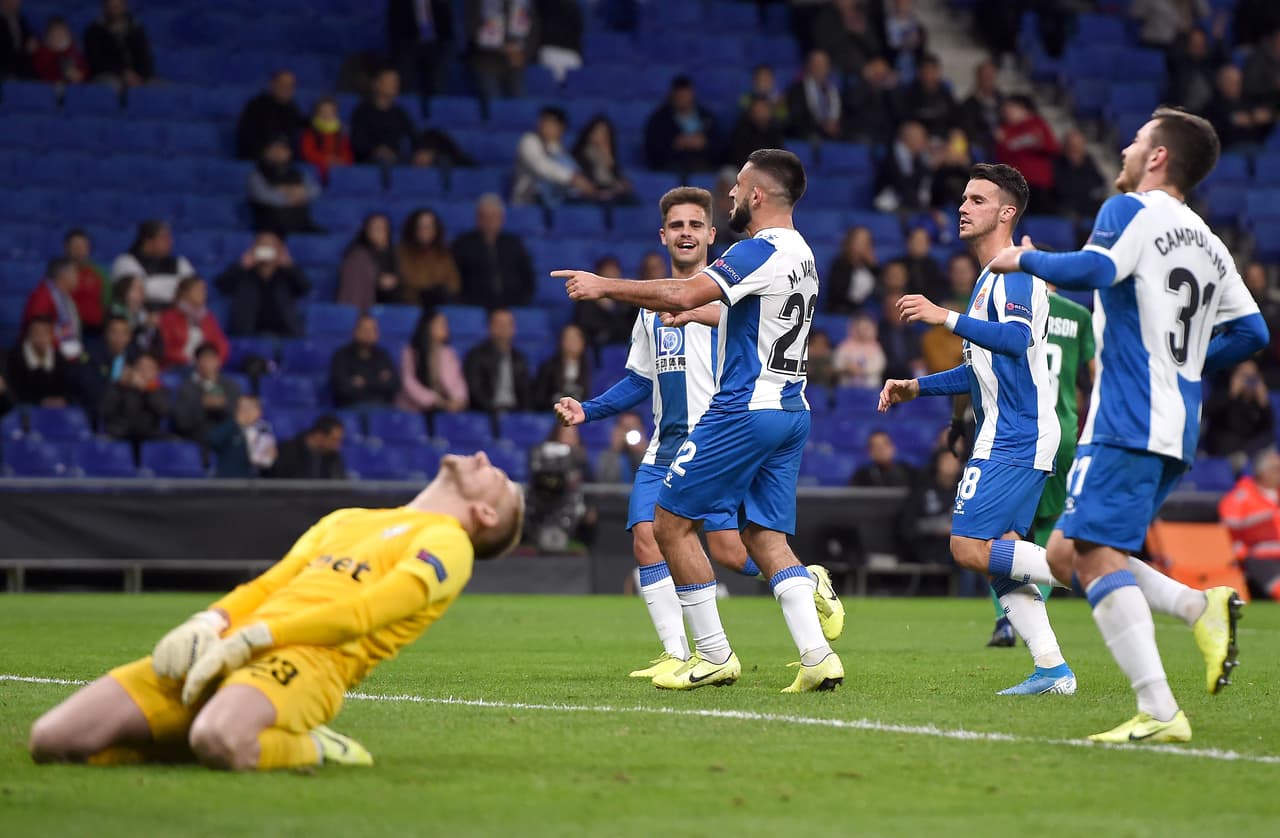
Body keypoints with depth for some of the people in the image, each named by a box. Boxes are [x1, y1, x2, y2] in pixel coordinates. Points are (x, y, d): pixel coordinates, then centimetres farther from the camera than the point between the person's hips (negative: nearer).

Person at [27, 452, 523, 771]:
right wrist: (210, 624, 1)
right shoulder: (344, 520, 33)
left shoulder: (447, 543, 10)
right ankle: (205, 735, 7)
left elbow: (362, 612, -5)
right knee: (53, 739, -12)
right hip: (230, 647, 6)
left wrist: (250, 638, -14)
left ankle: (316, 750, -10)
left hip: (312, 657, -6)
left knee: (219, 741, -42)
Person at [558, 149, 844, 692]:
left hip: (745, 411, -9)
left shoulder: (761, 252, -15)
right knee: (765, 537, 8)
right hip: (791, 412, 9)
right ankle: (817, 656, -8)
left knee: (671, 522, 1)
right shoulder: (800, 254, 15)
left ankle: (714, 656, 2)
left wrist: (605, 286, -16)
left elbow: (684, 295, -24)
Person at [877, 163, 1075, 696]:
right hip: (1007, 438, 10)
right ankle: (1053, 669, 3)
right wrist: (916, 387, 23)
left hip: (1015, 440, -10)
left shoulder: (1013, 274, -10)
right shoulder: (991, 278, 22)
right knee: (999, 563, 6)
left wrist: (946, 317, -34)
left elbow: (1017, 338, -30)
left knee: (970, 547, -16)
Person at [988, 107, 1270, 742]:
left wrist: (1025, 259, -6)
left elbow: (1094, 270, -22)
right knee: (1067, 555, 12)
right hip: (1176, 431, 9)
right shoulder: (1208, 242, 20)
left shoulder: (1131, 211, -3)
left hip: (1126, 422, -9)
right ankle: (1201, 607, -6)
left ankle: (1159, 713, -23)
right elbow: (1251, 332, 19)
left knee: (1095, 557, -13)